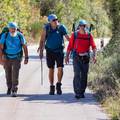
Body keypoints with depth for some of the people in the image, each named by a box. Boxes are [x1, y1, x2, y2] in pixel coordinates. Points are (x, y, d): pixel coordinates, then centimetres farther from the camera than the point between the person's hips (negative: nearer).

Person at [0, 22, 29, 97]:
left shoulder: (20, 36, -11)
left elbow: (25, 47, -3)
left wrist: (26, 58, -6)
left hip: (17, 58, -1)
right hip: (7, 58, 1)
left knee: (15, 74, -14)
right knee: (8, 74, 12)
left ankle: (14, 91, -12)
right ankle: (9, 88, 35)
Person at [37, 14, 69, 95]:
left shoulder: (61, 27, -4)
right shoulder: (46, 28, -3)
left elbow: (68, 37, 1)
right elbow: (42, 40, 1)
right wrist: (41, 50, -4)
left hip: (59, 51, -1)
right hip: (50, 51, 1)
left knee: (60, 68, -10)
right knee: (51, 69, 6)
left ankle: (59, 85, 10)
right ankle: (52, 87, 17)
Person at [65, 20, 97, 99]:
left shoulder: (89, 36, 1)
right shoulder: (74, 35, -2)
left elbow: (93, 46, -6)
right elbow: (70, 46, 2)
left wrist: (94, 56, -20)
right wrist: (67, 56, -2)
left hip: (85, 57, 2)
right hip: (77, 57, -2)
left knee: (84, 76, 5)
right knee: (77, 74, -13)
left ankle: (82, 92, 16)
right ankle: (77, 92, -14)